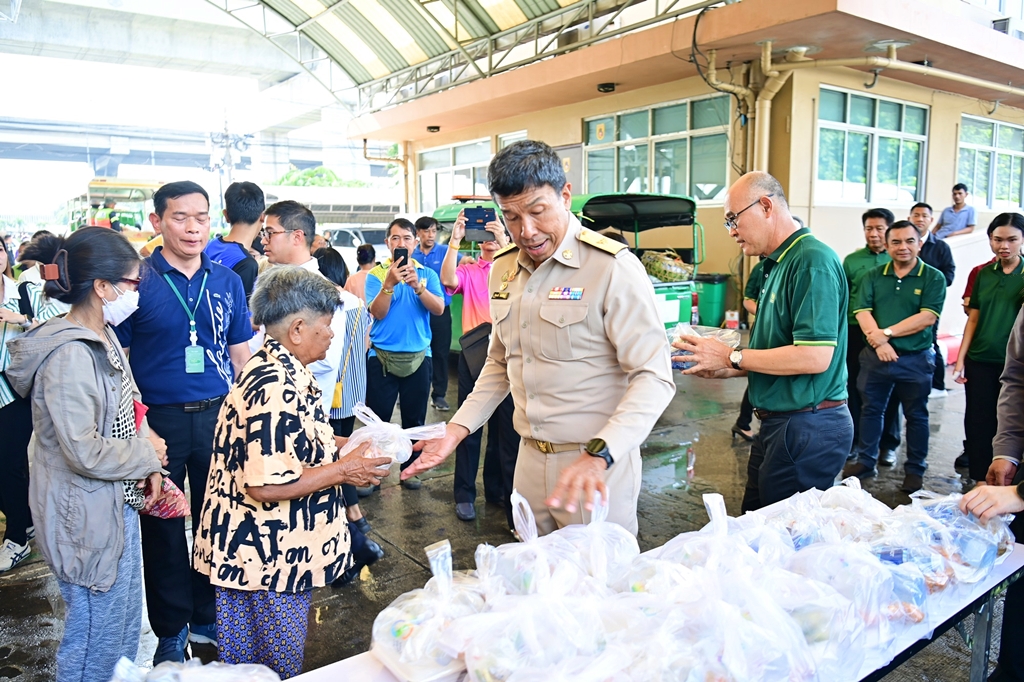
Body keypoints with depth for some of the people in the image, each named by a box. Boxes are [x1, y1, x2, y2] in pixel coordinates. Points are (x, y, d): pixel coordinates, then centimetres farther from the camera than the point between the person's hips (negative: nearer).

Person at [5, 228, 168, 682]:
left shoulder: (103, 338, 5)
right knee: (97, 637, 9)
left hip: (118, 505, 9)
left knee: (126, 626, 23)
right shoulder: (70, 355, -24)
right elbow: (85, 452, -26)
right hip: (89, 514, -9)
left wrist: (147, 467, 1)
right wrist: (148, 457, -11)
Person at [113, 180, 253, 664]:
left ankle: (210, 617, 33)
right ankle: (171, 629, 29)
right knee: (163, 527, 11)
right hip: (158, 420, -3)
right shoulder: (137, 280, -6)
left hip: (218, 415, 3)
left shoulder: (226, 281, 4)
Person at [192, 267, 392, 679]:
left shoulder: (279, 371, 6)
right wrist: (345, 470, -20)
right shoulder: (275, 388, -27)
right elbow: (266, 484, -30)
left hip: (278, 554, 10)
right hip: (269, 564, -10)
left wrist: (344, 445, 8)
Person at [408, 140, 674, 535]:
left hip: (599, 462, -6)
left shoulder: (613, 267, -15)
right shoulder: (502, 269, 7)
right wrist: (457, 429, 8)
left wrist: (598, 456, -30)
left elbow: (654, 378, -19)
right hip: (530, 458, 6)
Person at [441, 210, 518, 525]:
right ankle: (464, 494, 11)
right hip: (475, 352, -1)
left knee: (506, 425, 7)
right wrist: (455, 241, -21)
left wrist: (504, 242, -24)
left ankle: (497, 488, 22)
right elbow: (448, 280, -12)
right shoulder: (468, 271, 10)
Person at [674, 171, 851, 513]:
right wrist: (724, 369, 8)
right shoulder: (780, 263, 14)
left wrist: (733, 357, -15)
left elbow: (815, 357, -24)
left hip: (808, 428, -10)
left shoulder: (813, 261, -16)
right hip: (779, 422, 10)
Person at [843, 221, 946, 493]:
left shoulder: (933, 277, -3)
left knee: (916, 415, 9)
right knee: (871, 409, 12)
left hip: (915, 359, -2)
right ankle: (866, 461, 26)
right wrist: (879, 342, -20)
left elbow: (927, 317, -13)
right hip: (875, 356, 3)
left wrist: (887, 333, -18)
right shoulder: (872, 277, 5)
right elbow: (862, 312, -5)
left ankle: (915, 470, 22)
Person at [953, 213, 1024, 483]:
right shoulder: (984, 274, 8)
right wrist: (960, 359, 5)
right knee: (978, 424, 8)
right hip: (980, 362, 3)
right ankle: (978, 479, 19)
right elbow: (973, 319, 10)